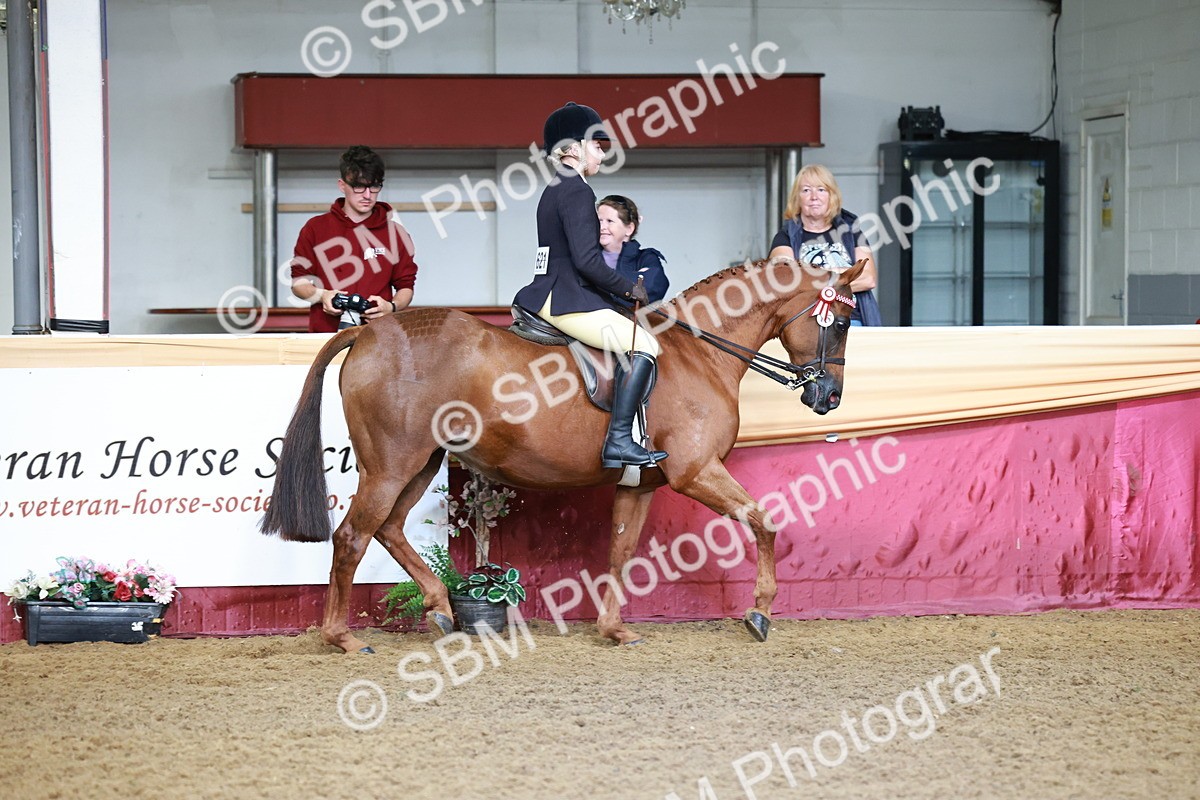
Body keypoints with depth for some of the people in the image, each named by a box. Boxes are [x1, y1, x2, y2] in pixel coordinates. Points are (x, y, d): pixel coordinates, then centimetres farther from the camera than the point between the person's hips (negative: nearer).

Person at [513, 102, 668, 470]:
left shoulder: (555, 190, 18)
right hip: (567, 301, -11)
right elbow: (586, 260, -21)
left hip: (546, 296, 11)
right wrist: (628, 288, -9)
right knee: (643, 345, -16)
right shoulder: (577, 191, -13)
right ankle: (619, 441, -23)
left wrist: (617, 289, 18)